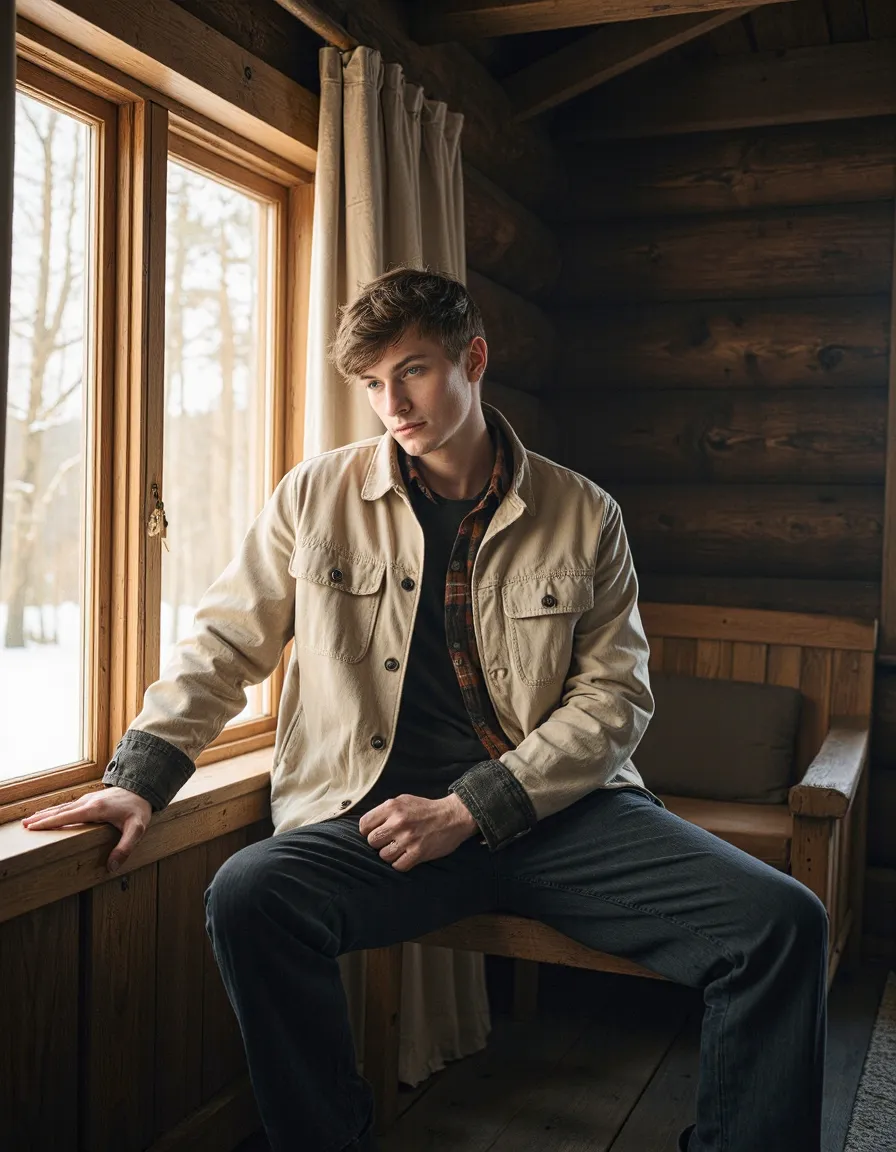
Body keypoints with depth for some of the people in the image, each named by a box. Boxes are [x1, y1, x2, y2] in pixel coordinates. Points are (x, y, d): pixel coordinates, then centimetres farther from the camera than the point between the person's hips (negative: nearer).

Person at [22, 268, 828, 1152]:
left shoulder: (583, 516, 6)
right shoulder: (317, 497, 8)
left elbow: (616, 696, 2)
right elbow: (222, 646, 11)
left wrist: (468, 810, -9)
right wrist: (138, 778, -3)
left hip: (556, 809, 1)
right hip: (373, 813, 0)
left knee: (780, 923, -20)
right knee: (248, 896, -31)